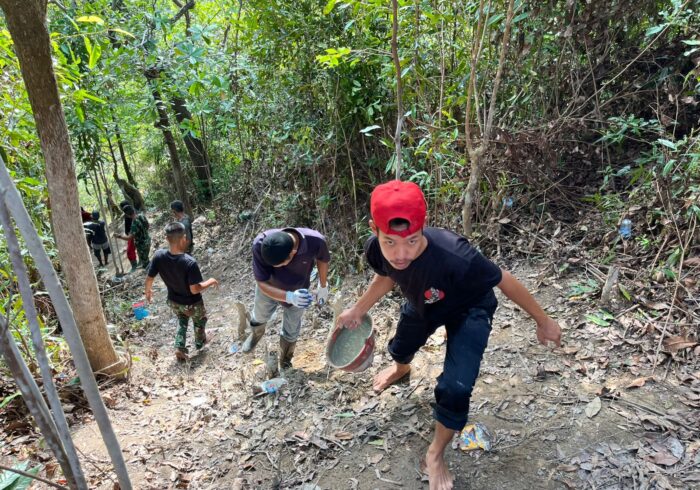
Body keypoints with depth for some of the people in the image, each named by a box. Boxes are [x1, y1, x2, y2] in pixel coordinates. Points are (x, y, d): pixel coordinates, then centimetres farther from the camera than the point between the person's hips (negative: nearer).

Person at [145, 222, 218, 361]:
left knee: (182, 322, 34)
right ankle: (200, 342, 53)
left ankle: (179, 348, 32)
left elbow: (149, 278, -10)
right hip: (192, 303, -3)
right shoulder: (190, 262, -37)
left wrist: (148, 291, 12)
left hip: (173, 301, 4)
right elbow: (195, 289, -30)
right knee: (199, 321, 29)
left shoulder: (159, 256, -23)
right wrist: (210, 282, -13)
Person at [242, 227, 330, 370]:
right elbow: (262, 283, -33)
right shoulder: (260, 244, -42)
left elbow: (322, 259, -15)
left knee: (290, 333, 20)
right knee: (258, 318, 31)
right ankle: (256, 333, 69)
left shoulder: (315, 241, -40)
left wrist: (323, 286, 1)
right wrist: (289, 297, -50)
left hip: (298, 293, 0)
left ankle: (285, 364, 52)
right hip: (267, 289, 1)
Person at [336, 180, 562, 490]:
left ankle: (435, 454, 17)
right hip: (422, 304, 5)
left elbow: (504, 281, -29)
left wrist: (543, 322, -14)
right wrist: (358, 310, 6)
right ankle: (401, 369, 72)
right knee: (400, 347, 30)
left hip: (469, 310, -4)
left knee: (456, 387, -15)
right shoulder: (376, 248, -33)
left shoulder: (455, 256, -48)